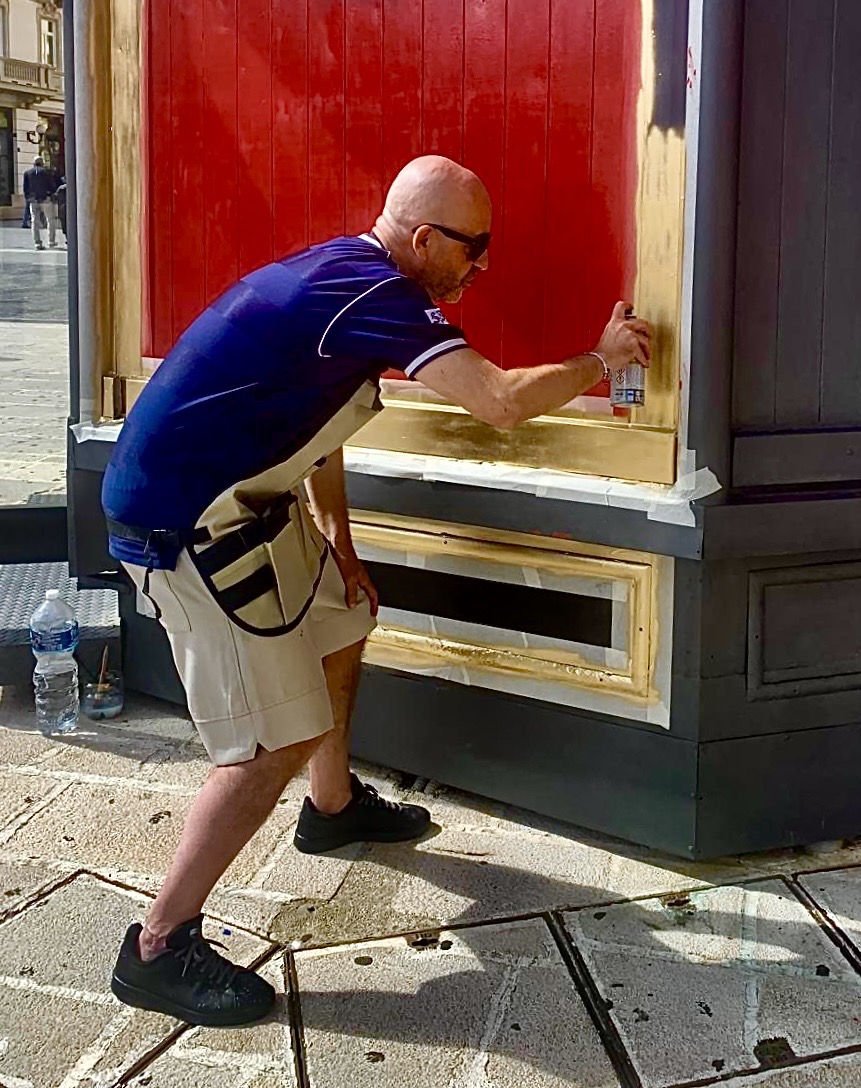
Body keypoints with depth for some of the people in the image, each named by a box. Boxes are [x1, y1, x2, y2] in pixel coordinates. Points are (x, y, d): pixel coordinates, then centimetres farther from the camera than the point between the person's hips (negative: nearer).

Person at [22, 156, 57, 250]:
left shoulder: (27, 173, 4)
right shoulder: (46, 172, -3)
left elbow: (25, 188, 3)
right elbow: (53, 186, -2)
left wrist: (27, 200, 10)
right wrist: (51, 192, 17)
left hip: (33, 200, 2)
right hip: (46, 200, -2)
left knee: (35, 221, 4)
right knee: (51, 220, 11)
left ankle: (37, 243, -3)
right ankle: (51, 241, 11)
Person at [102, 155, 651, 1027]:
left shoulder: (340, 276, 12)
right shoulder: (373, 293, -20)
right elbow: (501, 401, -26)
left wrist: (339, 552, 20)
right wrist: (600, 359, -8)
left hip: (240, 504, 11)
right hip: (185, 525, -11)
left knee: (340, 615, 26)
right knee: (279, 738, -9)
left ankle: (334, 807, 46)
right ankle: (158, 949, 0)